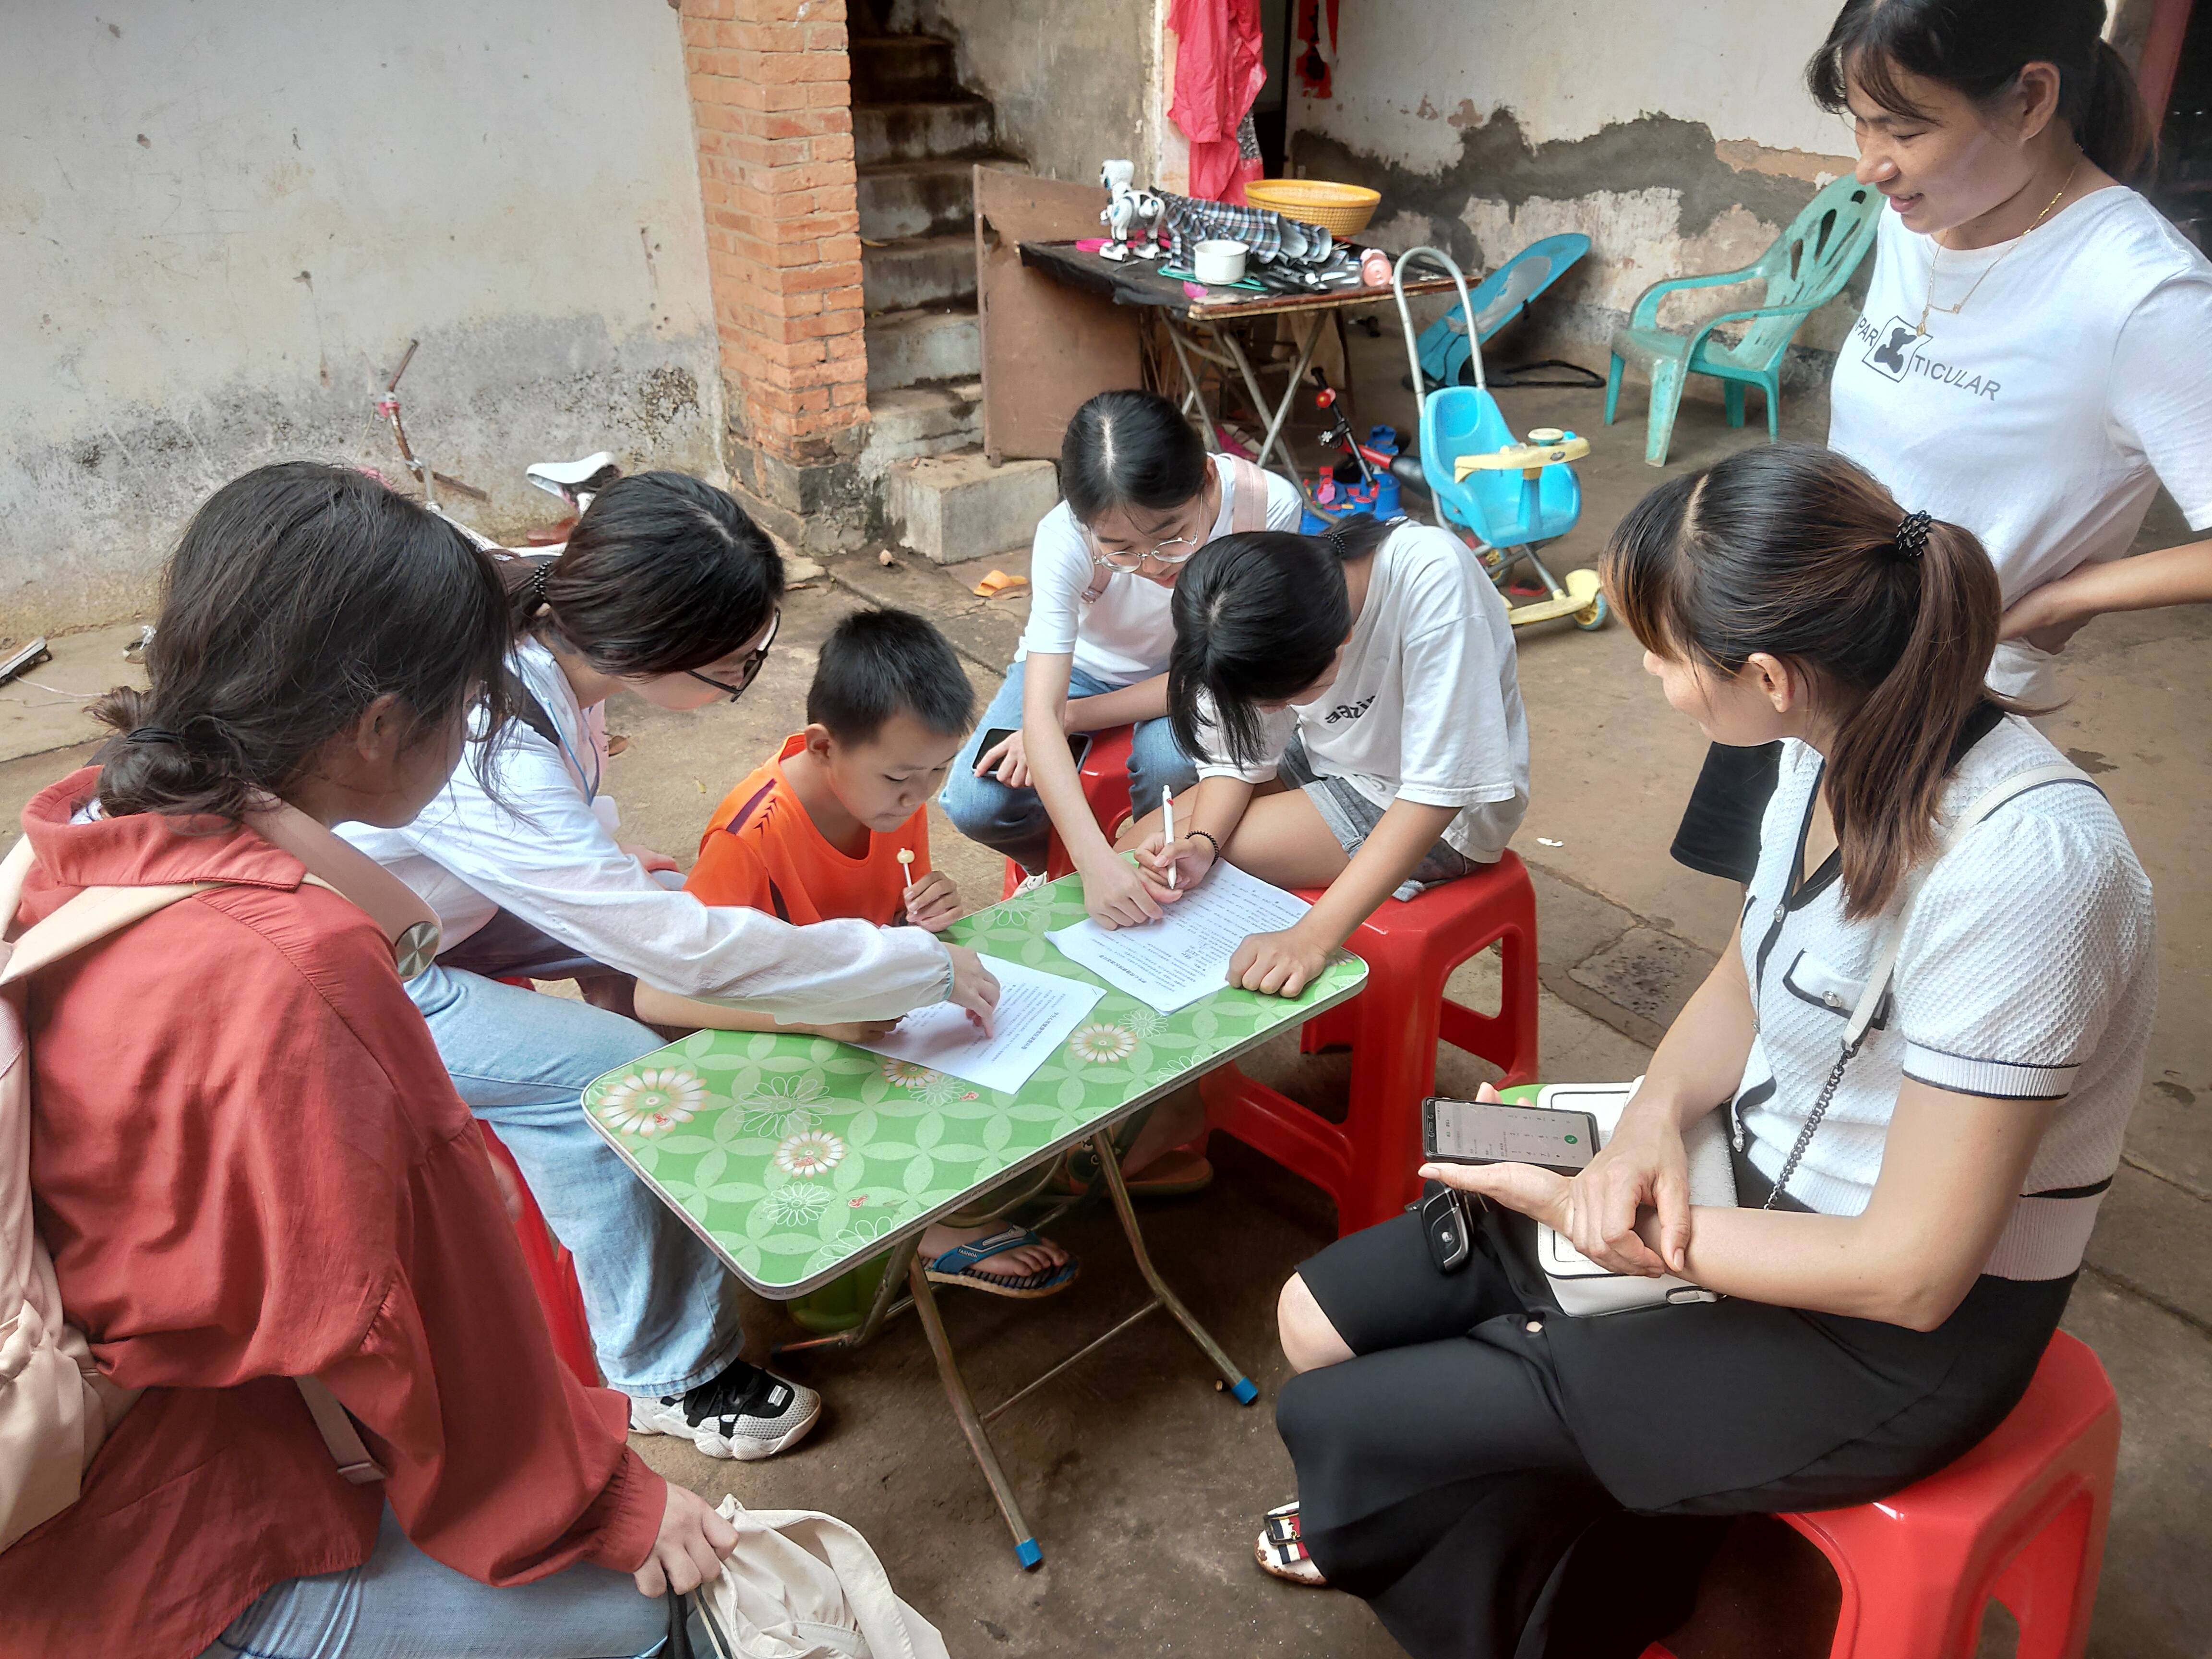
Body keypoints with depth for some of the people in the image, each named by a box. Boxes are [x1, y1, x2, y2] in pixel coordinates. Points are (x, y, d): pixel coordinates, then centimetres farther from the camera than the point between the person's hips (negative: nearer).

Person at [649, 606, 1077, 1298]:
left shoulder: (896, 791, -10)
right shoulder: (753, 837, -30)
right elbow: (656, 994, -36)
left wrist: (925, 918, -19)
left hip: (878, 1019, 7)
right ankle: (925, 1229, 1)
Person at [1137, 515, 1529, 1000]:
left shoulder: (1433, 578, -35)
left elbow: (1438, 791, -36)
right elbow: (1239, 752, -8)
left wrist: (1311, 938, -41)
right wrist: (1200, 843, -29)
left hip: (1444, 814, -6)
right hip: (1331, 760, 6)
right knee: (1153, 842, -5)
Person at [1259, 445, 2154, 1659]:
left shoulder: (2014, 869, -33)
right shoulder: (1842, 738, -9)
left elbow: (1910, 1273, -26)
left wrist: (1585, 1212, -19)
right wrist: (1652, 1121, -12)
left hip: (1898, 1336, -7)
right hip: (1749, 1179, 7)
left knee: (1339, 1421, -6)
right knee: (1321, 1318, 3)